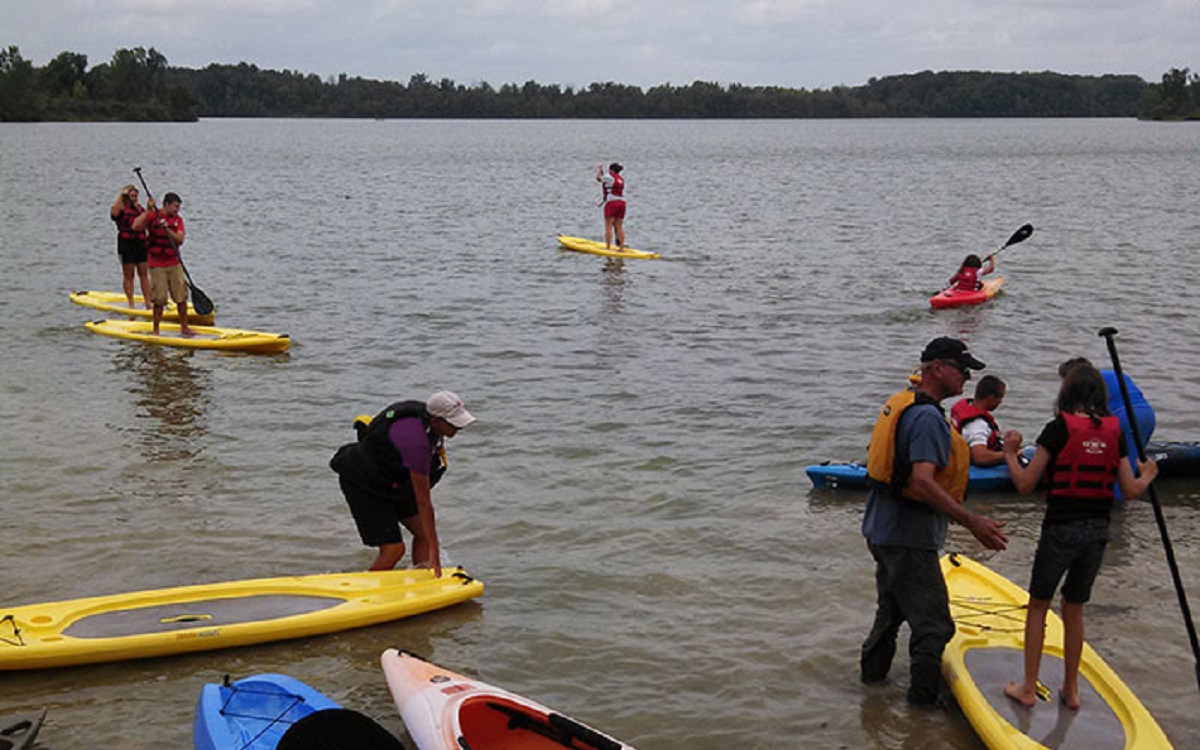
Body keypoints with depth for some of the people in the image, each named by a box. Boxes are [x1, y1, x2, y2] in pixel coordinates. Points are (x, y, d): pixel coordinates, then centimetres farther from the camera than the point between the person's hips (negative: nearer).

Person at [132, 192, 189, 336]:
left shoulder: (178, 219, 7)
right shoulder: (152, 216, -3)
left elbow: (180, 240, -6)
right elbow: (136, 227, -20)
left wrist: (167, 229, -21)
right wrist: (148, 210, -23)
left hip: (174, 264, 4)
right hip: (157, 266, -4)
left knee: (182, 297, 2)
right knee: (159, 301, -3)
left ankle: (184, 327, 13)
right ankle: (156, 330, 9)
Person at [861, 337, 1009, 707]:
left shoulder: (901, 403, 10)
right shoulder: (927, 417, -22)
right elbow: (922, 482, -32)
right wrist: (972, 522, -33)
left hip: (883, 528, 11)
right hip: (909, 538, -11)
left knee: (892, 605, 27)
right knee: (933, 623, -2)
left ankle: (873, 670, 41)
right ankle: (923, 696, 6)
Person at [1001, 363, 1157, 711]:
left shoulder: (1058, 429, -12)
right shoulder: (1114, 433, 1)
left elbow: (1025, 484, -11)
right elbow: (1131, 490, 3)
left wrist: (1010, 453, 5)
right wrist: (1147, 476, 24)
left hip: (1060, 530, -4)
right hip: (1097, 531, 5)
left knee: (1038, 606, 10)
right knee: (1074, 609, 18)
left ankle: (1029, 688, 12)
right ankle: (1071, 689, 26)